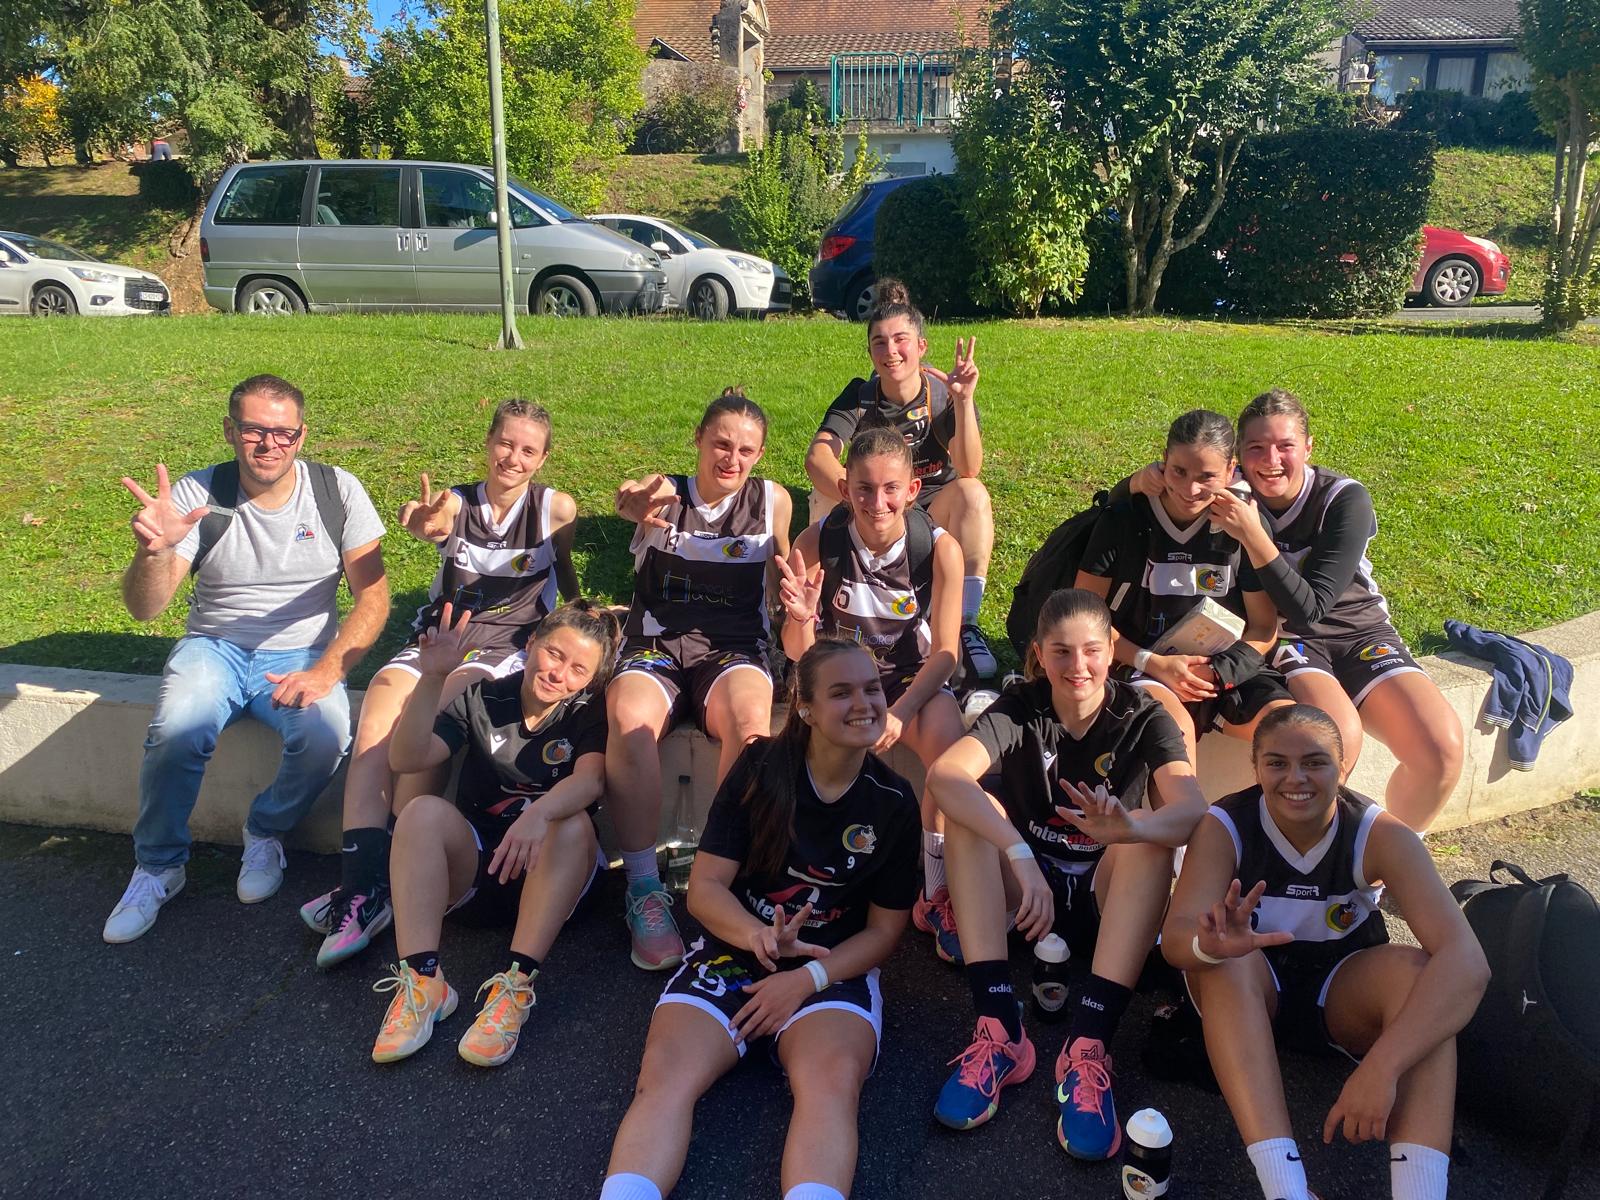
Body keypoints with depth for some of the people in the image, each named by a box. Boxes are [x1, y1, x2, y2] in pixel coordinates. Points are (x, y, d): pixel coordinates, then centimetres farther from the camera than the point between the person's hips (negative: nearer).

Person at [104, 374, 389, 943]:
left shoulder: (337, 491, -6)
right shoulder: (197, 495, -8)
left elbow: (373, 597, -6)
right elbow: (144, 608, -14)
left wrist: (325, 672, -19)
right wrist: (155, 551, -37)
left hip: (301, 653, 0)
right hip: (215, 647, 0)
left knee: (325, 736, -30)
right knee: (177, 733, -30)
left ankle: (266, 833, 2)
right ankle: (158, 866, -2)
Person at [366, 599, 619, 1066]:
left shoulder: (588, 714, -2)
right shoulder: (483, 698, 3)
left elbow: (590, 780, -23)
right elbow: (406, 759, -10)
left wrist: (539, 815, -45)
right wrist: (432, 680, -23)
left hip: (549, 880, -1)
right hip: (472, 869, 1)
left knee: (574, 824, -31)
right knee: (426, 810, -25)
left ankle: (516, 984, -36)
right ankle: (421, 981, -32)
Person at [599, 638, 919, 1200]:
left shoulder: (894, 803, -2)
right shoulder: (761, 768, -4)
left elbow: (884, 929, 3)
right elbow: (705, 888, -5)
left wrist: (808, 977, -14)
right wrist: (759, 937, -26)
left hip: (834, 965, 0)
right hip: (735, 949, 1)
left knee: (833, 1079, -34)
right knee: (666, 1076, -28)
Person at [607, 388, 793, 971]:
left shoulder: (772, 500, 8)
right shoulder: (667, 491, 4)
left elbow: (786, 581, 15)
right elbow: (631, 500, -21)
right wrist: (636, 503, -47)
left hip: (733, 648, 0)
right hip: (656, 644, 0)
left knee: (750, 720, -36)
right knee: (630, 719, -35)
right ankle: (644, 891, -26)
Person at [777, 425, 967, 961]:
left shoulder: (940, 548, -16)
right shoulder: (816, 543, -15)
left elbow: (945, 652, -14)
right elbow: (798, 653, -13)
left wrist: (900, 712, -31)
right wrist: (802, 616, -37)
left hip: (913, 678, 0)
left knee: (947, 735, -32)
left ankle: (936, 892, -15)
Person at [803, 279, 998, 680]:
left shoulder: (944, 395, -12)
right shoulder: (859, 397, -10)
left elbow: (968, 471, -28)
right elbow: (817, 455, -28)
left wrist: (964, 400, -41)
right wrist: (848, 489, -49)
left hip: (935, 515, 0)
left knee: (972, 493, -32)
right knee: (827, 497, -28)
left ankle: (965, 625, -28)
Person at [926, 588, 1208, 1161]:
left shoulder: (1143, 716, -9)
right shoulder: (1020, 707, -10)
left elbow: (1193, 809, -29)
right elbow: (944, 775, -31)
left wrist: (1127, 828, -51)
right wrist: (1021, 855, -43)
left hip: (1107, 899, 0)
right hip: (1027, 888, 1)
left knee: (1150, 836, -30)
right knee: (970, 809, -26)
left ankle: (1087, 1046, -36)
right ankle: (999, 1030, -32)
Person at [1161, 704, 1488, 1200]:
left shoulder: (1381, 835, -21)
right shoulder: (1224, 827, -20)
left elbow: (1467, 962, -33)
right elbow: (1176, 936, -32)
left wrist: (1382, 1066, -47)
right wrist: (1209, 944, -58)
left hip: (1341, 994, 1)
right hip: (1249, 993, 0)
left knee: (1415, 970, -31)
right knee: (1223, 960, -34)